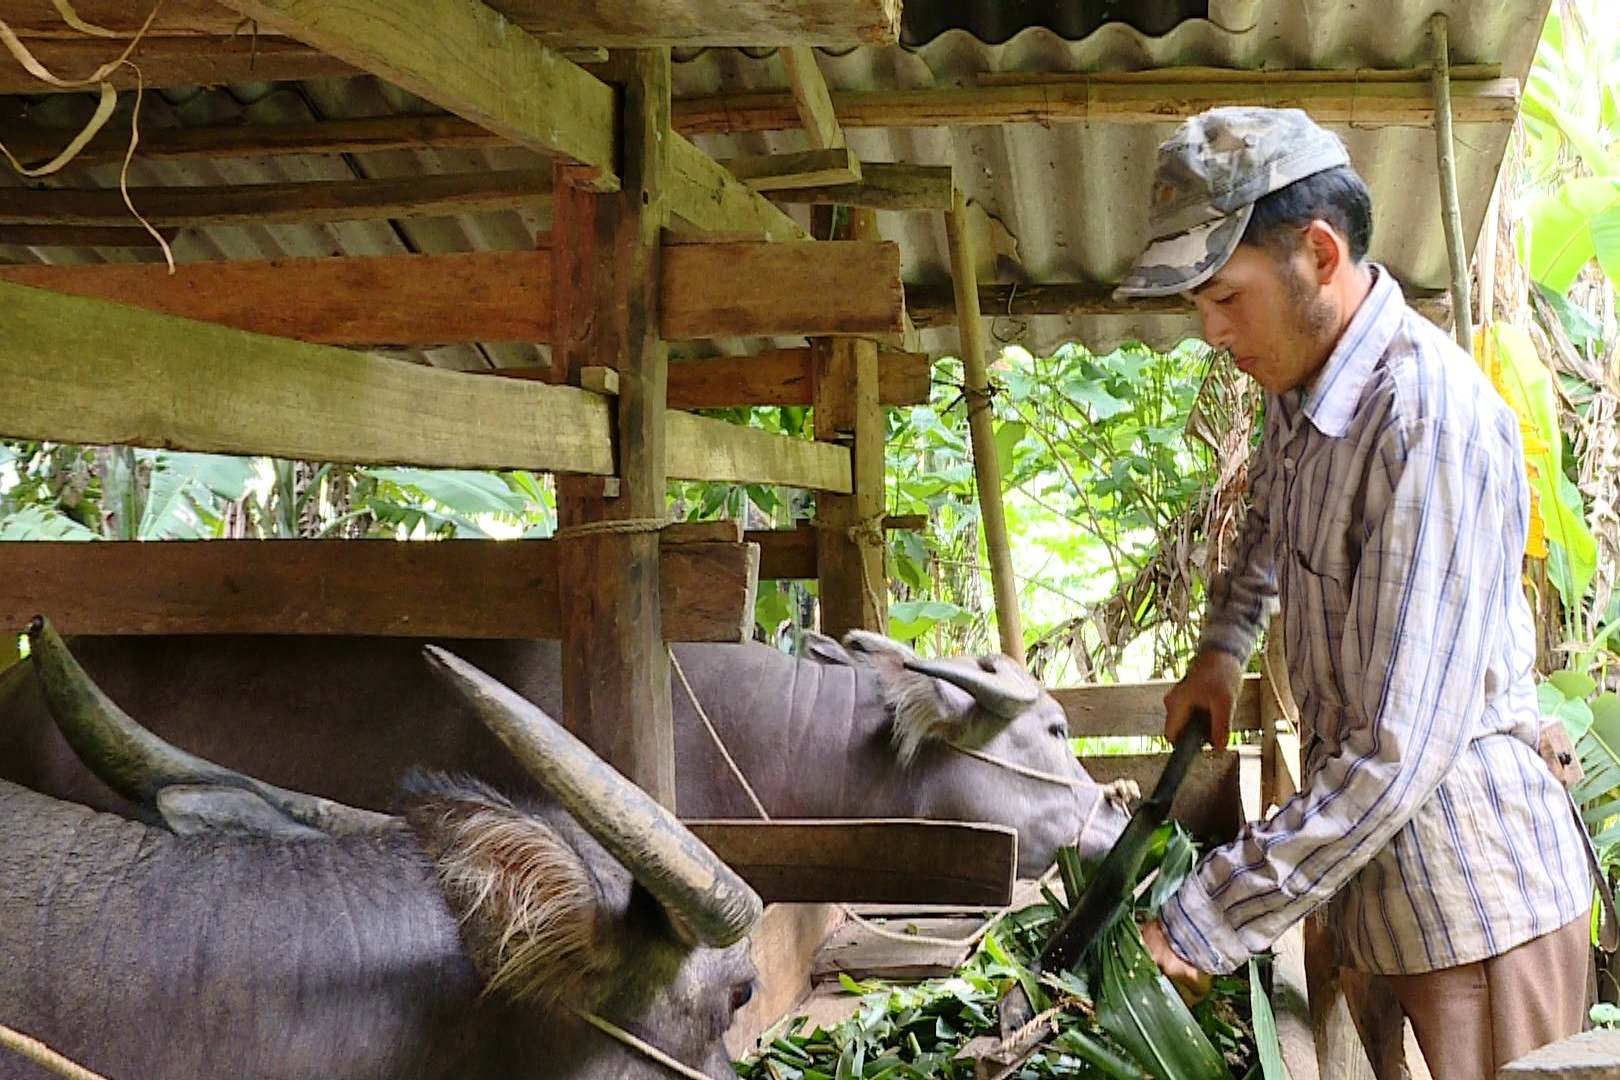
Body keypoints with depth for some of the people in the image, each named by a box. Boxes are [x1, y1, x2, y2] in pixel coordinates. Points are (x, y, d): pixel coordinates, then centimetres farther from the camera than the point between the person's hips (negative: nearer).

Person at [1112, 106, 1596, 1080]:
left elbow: (1399, 750, -28)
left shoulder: (1431, 420, -24)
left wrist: (1205, 925, -24)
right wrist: (1221, 650, 12)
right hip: (1374, 891, 8)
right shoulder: (1303, 392, 4)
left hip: (1478, 902, -8)